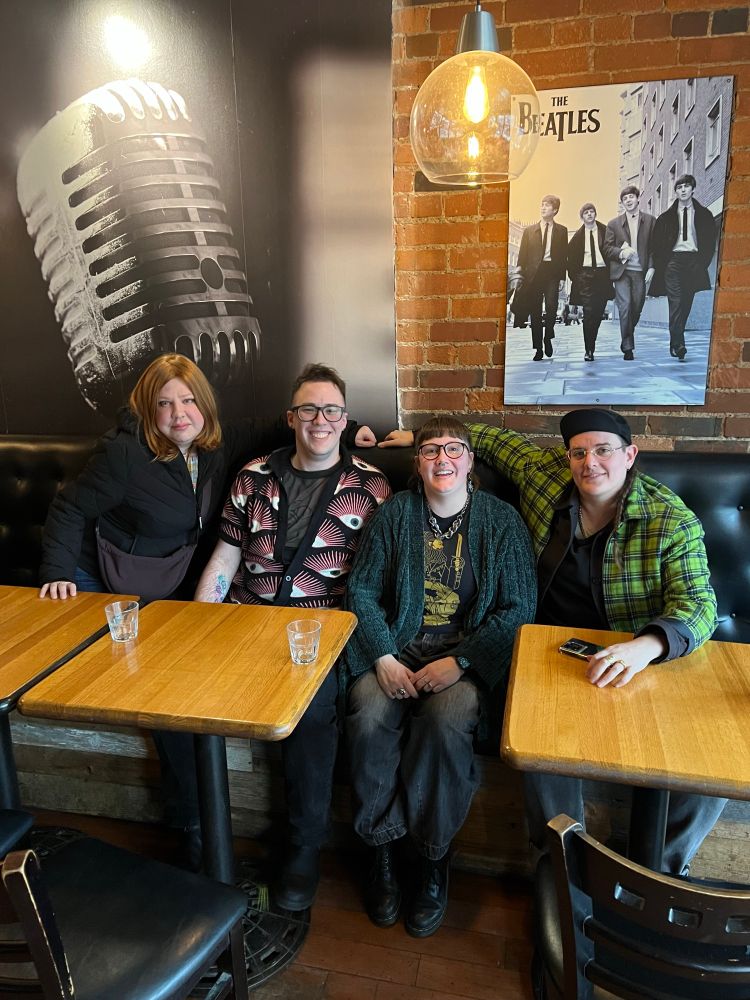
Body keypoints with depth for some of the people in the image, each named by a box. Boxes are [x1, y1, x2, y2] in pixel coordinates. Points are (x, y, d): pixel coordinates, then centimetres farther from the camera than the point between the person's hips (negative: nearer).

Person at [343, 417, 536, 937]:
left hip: (470, 656, -1)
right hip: (397, 648, 2)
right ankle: (383, 852, -3)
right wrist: (383, 657, -10)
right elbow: (362, 590, 5)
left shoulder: (501, 520, 1)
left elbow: (519, 607, -3)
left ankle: (434, 860, -6)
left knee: (445, 720, -31)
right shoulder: (395, 513, 6)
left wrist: (458, 661, -15)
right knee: (369, 716, -27)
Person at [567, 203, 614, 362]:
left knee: (598, 313, 3)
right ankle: (588, 350, -9)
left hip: (602, 274, 1)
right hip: (585, 275, -1)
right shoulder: (578, 235, 7)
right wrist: (574, 276, 4)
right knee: (588, 312, -11)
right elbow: (571, 257, 11)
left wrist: (611, 271, 1)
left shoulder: (605, 231, 6)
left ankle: (591, 345, 21)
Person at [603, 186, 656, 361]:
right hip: (621, 272, -1)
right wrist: (621, 253, -12)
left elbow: (654, 247, 7)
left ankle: (627, 338, 26)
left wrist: (651, 268, -4)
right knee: (625, 307, -12)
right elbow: (607, 248, 7)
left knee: (636, 309, 3)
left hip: (641, 272, 1)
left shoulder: (650, 221, 9)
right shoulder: (614, 224, 10)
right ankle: (627, 348, -8)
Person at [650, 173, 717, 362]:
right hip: (673, 260, -2)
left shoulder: (703, 215, 12)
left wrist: (703, 262, 0)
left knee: (686, 304, 2)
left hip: (694, 260, 2)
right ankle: (678, 345, -20)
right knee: (675, 303, -13)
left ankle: (675, 344, 8)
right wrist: (661, 265, -1)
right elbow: (657, 242, 8)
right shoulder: (667, 217, 9)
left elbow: (710, 240, 11)